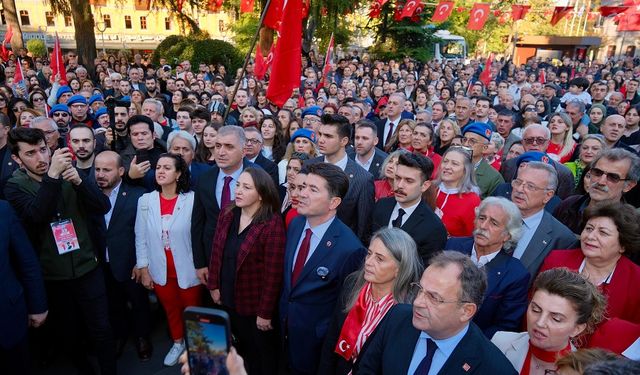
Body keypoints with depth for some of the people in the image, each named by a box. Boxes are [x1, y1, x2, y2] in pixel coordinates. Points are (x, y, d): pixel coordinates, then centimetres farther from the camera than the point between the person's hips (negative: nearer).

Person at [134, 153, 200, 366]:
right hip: (160, 271, 3)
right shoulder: (145, 201, -5)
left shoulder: (191, 199, -17)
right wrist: (143, 269, 1)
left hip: (188, 270, -3)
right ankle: (178, 343, 47)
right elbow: (141, 238, 0)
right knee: (171, 310, 24)